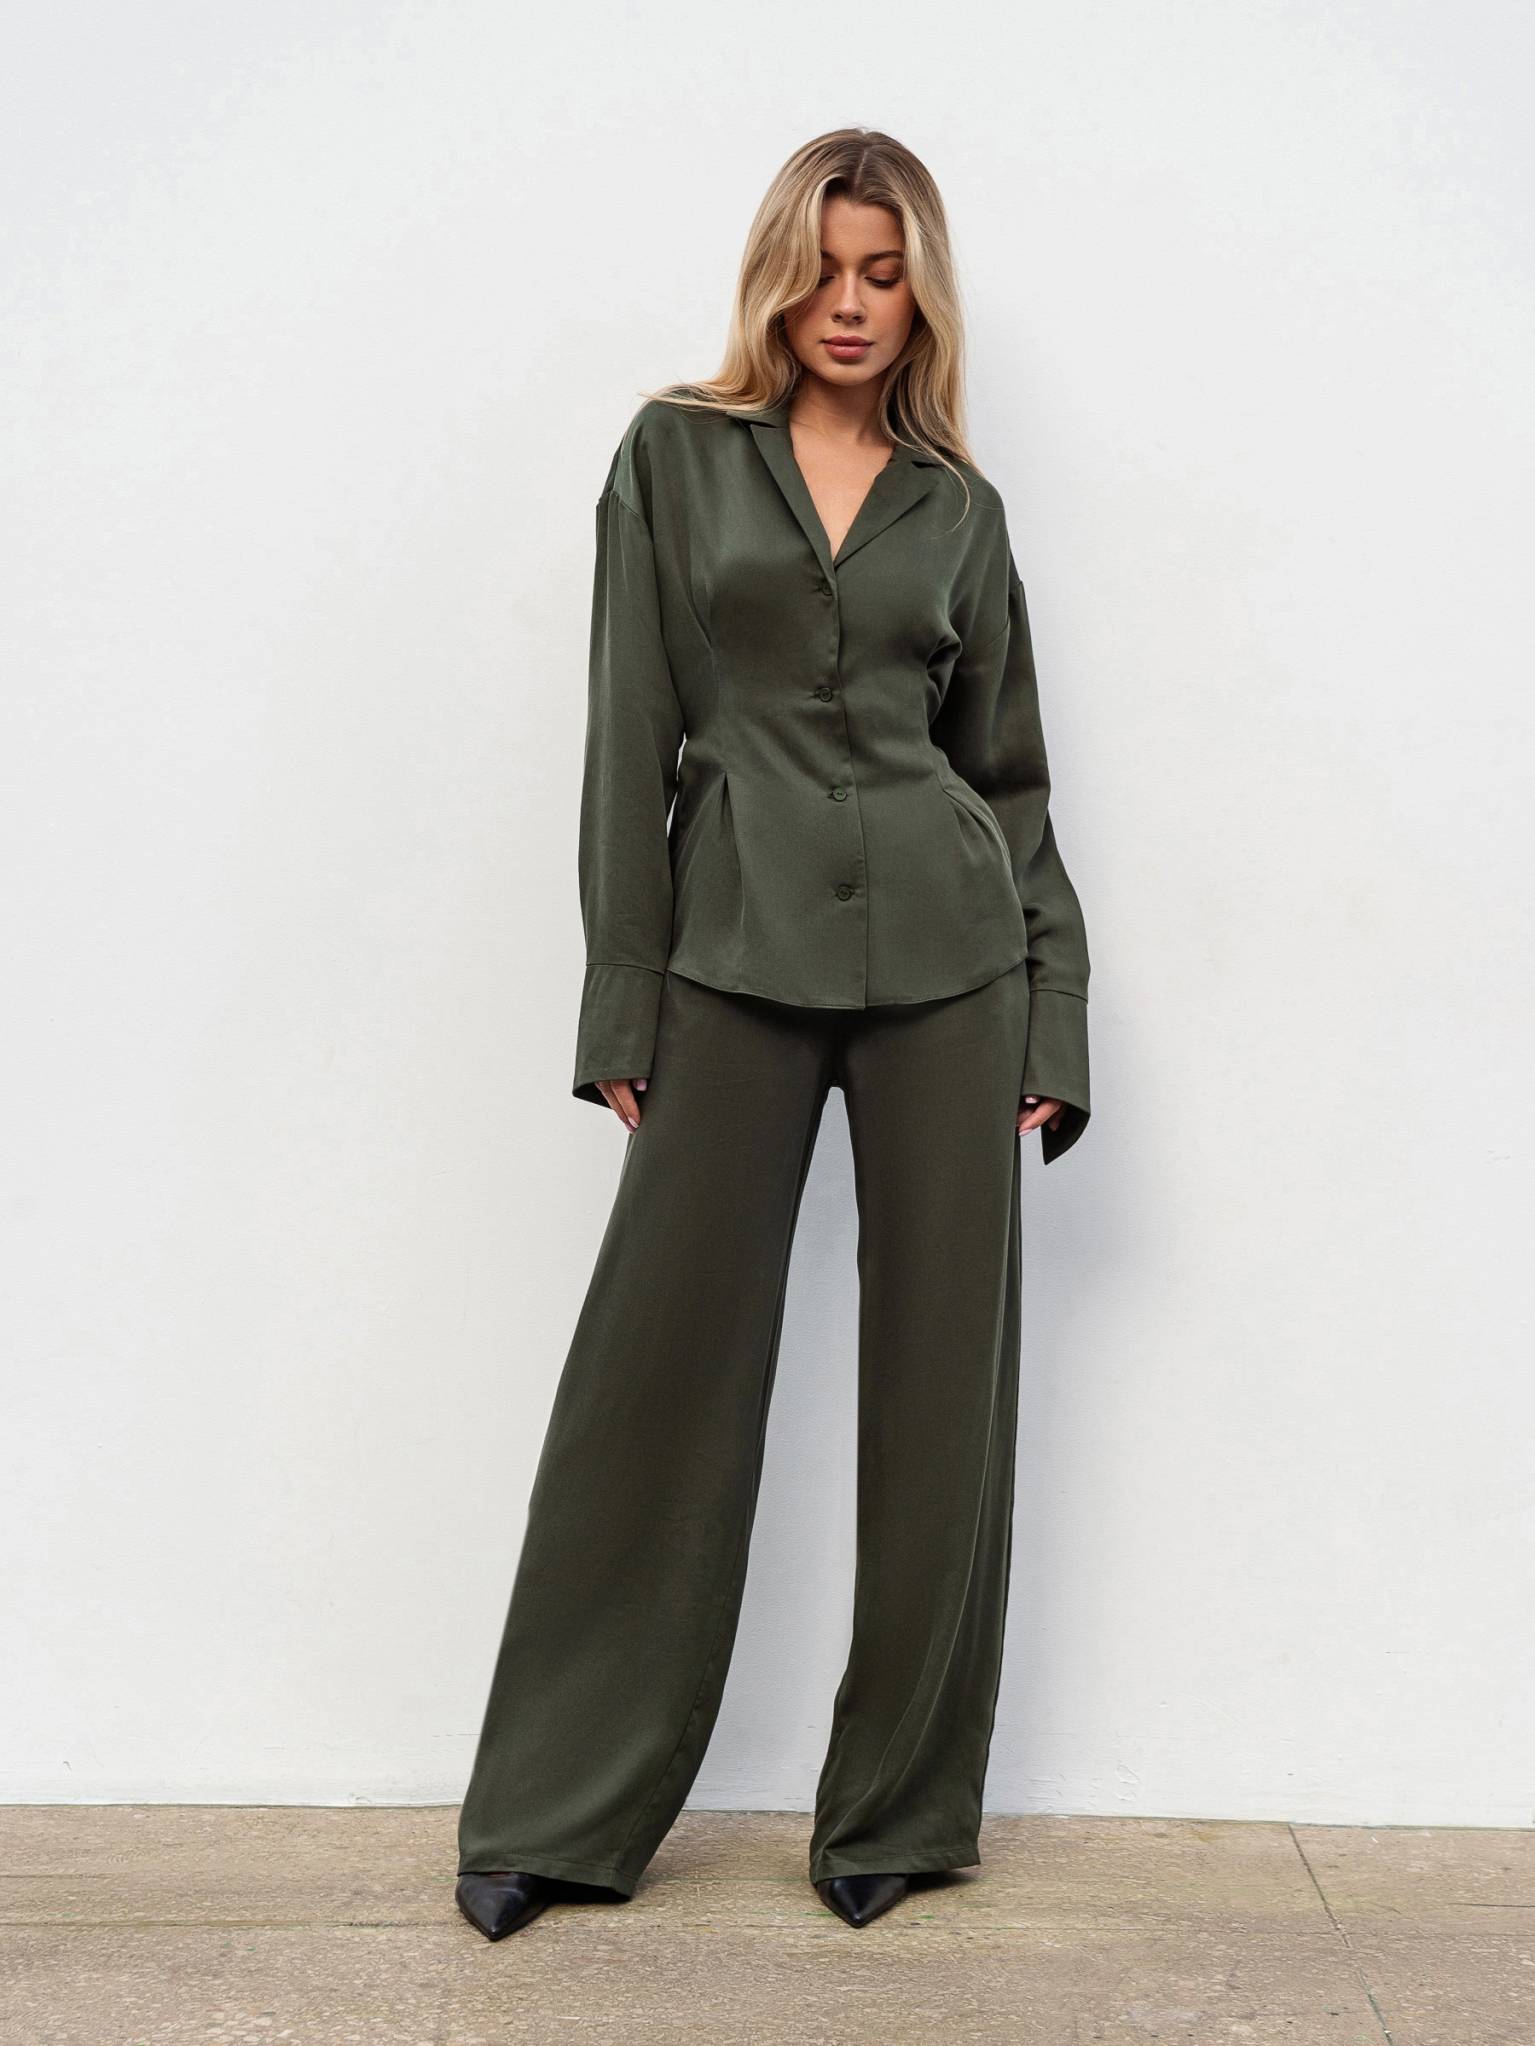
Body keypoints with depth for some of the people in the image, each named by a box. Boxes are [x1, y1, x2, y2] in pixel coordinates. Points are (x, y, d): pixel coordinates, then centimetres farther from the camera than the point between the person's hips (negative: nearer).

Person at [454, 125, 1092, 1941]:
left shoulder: (959, 507, 12)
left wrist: (1053, 1027, 5)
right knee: (659, 1367, 0)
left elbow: (1008, 771, 12)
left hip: (943, 951, 2)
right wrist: (624, 1009, -4)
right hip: (737, 947, -2)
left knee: (940, 1377, 4)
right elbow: (630, 737, 2)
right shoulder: (677, 453, 7)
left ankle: (896, 1806, 20)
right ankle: (550, 1818, 15)